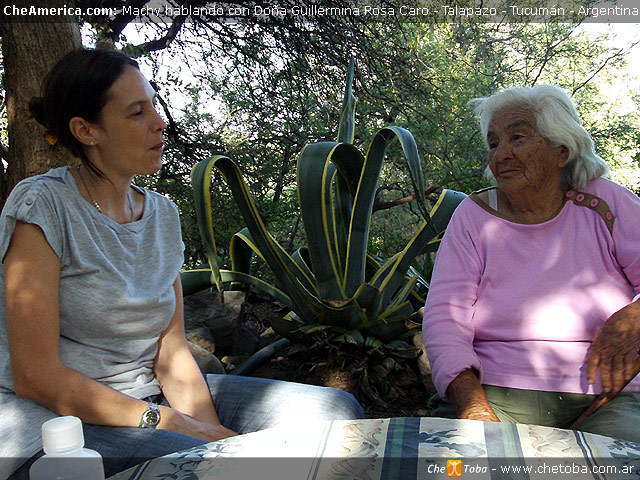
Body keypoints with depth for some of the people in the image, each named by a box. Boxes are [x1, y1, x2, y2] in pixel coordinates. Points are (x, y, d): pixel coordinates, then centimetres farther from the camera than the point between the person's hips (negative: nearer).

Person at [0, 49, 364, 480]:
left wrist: (210, 427, -15)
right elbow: (35, 377, -16)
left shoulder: (163, 213, 7)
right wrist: (170, 423, -18)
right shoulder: (42, 207, -12)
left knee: (339, 412, -6)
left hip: (149, 398, 6)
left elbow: (171, 351, 3)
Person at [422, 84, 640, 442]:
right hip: (496, 394, 0)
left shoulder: (606, 204, 5)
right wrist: (472, 405, -20)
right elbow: (444, 316, -6)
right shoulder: (474, 216, 3)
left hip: (606, 399, 1)